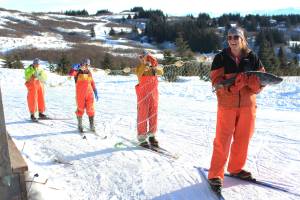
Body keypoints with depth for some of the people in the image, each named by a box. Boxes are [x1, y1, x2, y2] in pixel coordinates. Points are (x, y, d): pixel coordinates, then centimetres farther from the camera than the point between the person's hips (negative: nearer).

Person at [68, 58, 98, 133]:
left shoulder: (89, 73, 10)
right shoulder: (77, 71, 0)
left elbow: (92, 83, 16)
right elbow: (71, 73, -21)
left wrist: (96, 93, 14)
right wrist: (75, 68, -36)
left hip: (89, 94, 3)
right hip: (80, 94, -3)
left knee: (90, 109, 1)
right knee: (80, 109, 6)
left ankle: (92, 126, 11)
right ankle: (80, 126, 22)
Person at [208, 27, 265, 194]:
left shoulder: (252, 57, 3)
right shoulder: (221, 58, -3)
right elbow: (217, 82, -11)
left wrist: (250, 80, -20)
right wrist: (236, 82, -27)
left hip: (248, 104, 3)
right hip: (227, 105, -3)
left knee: (243, 138, 12)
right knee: (222, 140, -2)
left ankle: (236, 168, 31)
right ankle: (216, 174, 9)